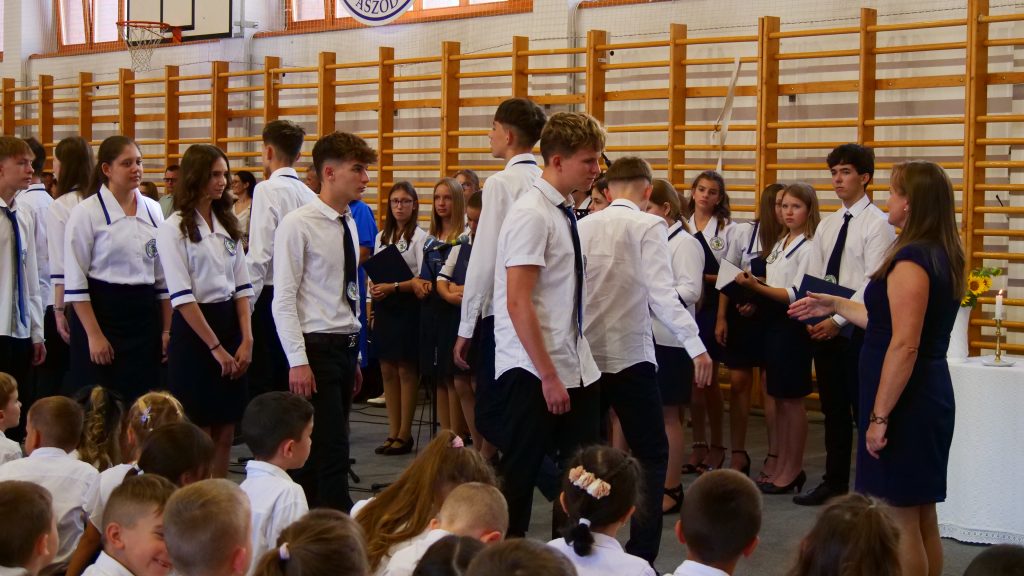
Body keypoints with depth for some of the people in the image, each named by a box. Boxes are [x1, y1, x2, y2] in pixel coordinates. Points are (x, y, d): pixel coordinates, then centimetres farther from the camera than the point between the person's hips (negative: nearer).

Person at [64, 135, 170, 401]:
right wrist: (94, 335, -13)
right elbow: (75, 280, -9)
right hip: (101, 312, -4)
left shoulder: (153, 210, 8)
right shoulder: (87, 212, -6)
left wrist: (167, 329, 8)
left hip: (145, 316, 5)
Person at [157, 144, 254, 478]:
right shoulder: (174, 228, -7)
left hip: (230, 322, 6)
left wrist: (247, 339, -2)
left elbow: (242, 287, 9)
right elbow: (182, 297, -13)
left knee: (225, 433, 8)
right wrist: (216, 347, -15)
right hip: (193, 329, -6)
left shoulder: (228, 225, 11)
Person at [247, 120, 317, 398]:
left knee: (262, 387, -3)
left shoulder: (267, 190, -11)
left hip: (270, 295, -7)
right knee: (289, 389, 13)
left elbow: (259, 255, -17)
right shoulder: (309, 195, 8)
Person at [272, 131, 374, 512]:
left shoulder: (349, 224, 14)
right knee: (333, 451, -9)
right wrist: (298, 361, -18)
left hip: (345, 348, 8)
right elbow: (284, 300, -13)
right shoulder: (298, 225, -10)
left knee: (316, 450, 11)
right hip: (316, 348, -8)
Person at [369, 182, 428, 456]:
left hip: (407, 306, -6)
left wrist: (393, 287, -20)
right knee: (387, 370, 6)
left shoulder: (419, 236, -6)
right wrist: (374, 289, 0)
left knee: (406, 371, -2)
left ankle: (405, 434, 4)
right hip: (384, 306, 6)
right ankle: (393, 433, 12)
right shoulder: (381, 237, 15)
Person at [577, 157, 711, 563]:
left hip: (584, 355, 5)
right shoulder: (649, 226, -6)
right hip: (629, 356, -5)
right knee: (651, 455, 3)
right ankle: (642, 553, -5)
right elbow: (662, 293, -15)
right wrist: (695, 345, -16)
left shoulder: (584, 226, 7)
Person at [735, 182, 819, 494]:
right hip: (772, 322, 9)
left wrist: (757, 287, -21)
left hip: (792, 324, -9)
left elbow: (796, 294, -18)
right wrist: (755, 292, -1)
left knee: (792, 399, 0)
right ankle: (780, 468, 21)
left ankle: (792, 470, 10)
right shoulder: (780, 245, 15)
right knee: (778, 398, 13)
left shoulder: (809, 247, -13)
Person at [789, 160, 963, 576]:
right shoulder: (940, 257, 10)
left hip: (905, 401, -10)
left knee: (900, 519, -1)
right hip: (930, 396, 10)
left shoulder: (910, 259, -19)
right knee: (922, 517, 15)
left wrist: (880, 416, -20)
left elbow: (904, 345, -23)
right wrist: (834, 305, 27)